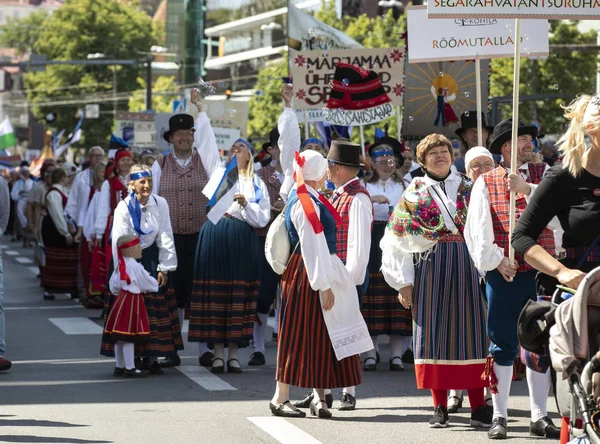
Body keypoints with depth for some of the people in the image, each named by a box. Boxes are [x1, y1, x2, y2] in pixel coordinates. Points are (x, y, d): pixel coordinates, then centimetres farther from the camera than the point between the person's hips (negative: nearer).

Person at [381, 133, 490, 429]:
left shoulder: (468, 189, 11)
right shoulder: (414, 194, 7)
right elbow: (398, 240, 4)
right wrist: (404, 282, -2)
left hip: (466, 268, 1)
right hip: (429, 269, -1)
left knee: (471, 332, -2)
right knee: (434, 332, -2)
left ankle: (478, 407, 3)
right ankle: (440, 407, 5)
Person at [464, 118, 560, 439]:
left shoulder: (543, 174, 11)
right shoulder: (486, 182, 6)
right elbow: (477, 227, -2)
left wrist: (528, 189, -15)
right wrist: (496, 260, -11)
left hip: (540, 270, 2)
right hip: (502, 273, -2)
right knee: (503, 345, 2)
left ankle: (539, 416, 11)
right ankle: (499, 417, 8)